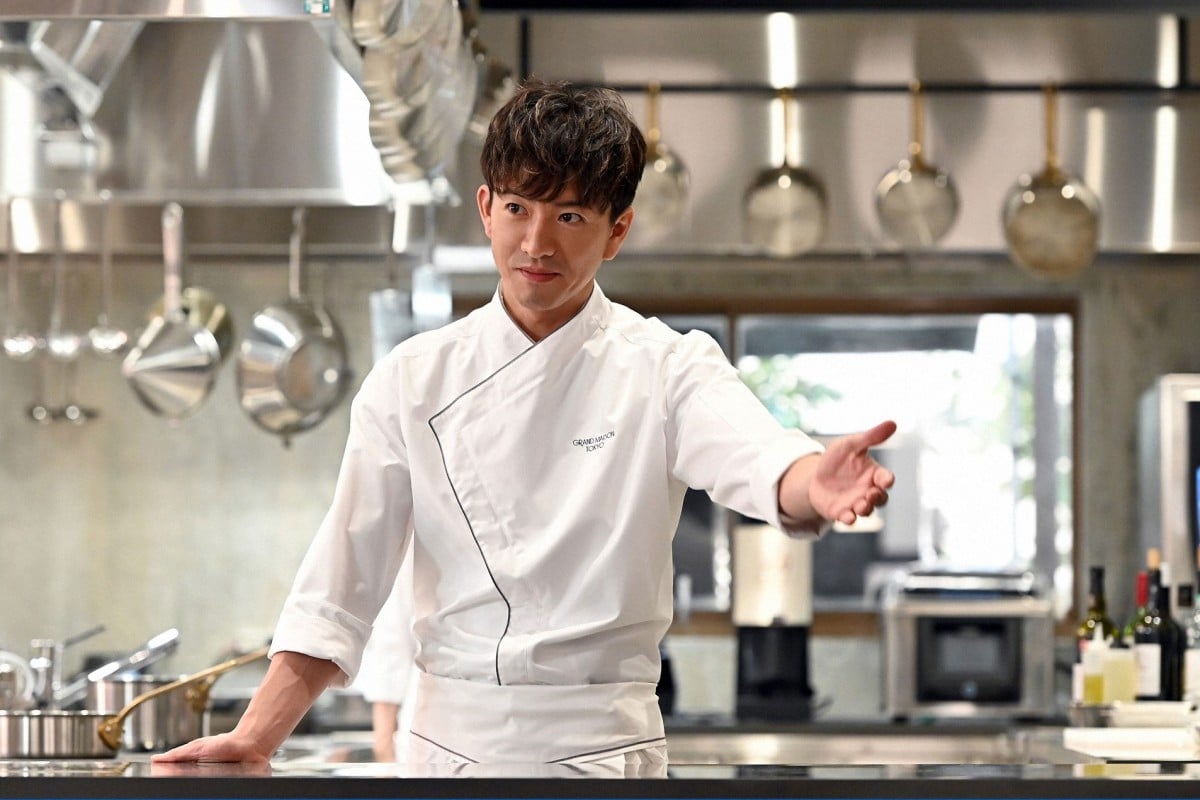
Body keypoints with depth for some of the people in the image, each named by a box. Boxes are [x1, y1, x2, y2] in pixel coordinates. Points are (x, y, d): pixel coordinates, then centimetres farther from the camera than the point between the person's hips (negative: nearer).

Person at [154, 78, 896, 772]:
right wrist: (255, 740, -9)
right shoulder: (415, 379, 3)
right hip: (449, 737, 2)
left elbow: (752, 456, -26)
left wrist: (814, 485, -50)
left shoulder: (666, 368, -4)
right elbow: (338, 592, 2)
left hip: (602, 743, -2)